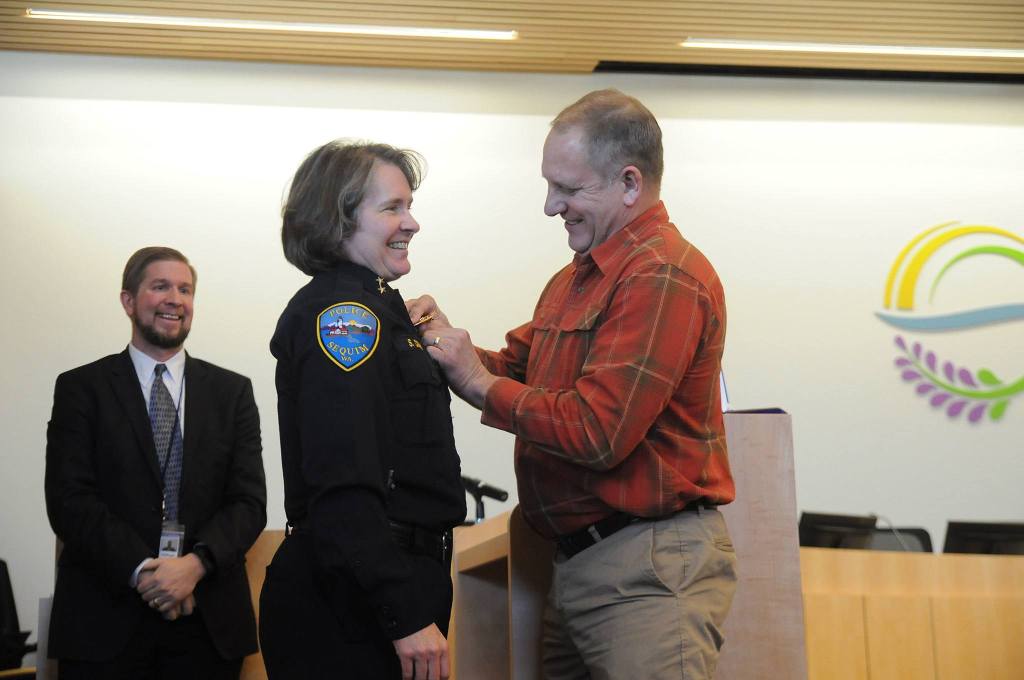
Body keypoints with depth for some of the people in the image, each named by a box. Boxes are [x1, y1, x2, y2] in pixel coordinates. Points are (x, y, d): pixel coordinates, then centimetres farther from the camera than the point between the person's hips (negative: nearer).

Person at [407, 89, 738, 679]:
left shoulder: (662, 277, -17)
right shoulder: (578, 276, 17)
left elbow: (596, 431, -23)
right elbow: (515, 368, 16)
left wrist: (480, 382, -12)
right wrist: (450, 341, -3)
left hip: (650, 569, -9)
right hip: (577, 563, 9)